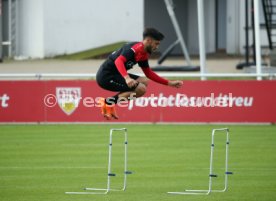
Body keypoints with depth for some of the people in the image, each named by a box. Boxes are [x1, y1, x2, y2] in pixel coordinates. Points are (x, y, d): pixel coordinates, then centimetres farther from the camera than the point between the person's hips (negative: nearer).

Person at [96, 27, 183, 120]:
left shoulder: (143, 54, 13)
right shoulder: (135, 48, -18)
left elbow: (149, 73, 23)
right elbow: (118, 61, -33)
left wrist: (169, 83, 20)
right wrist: (126, 77, -49)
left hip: (113, 74, 10)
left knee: (144, 81, 12)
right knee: (141, 89, -16)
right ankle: (108, 102, -11)